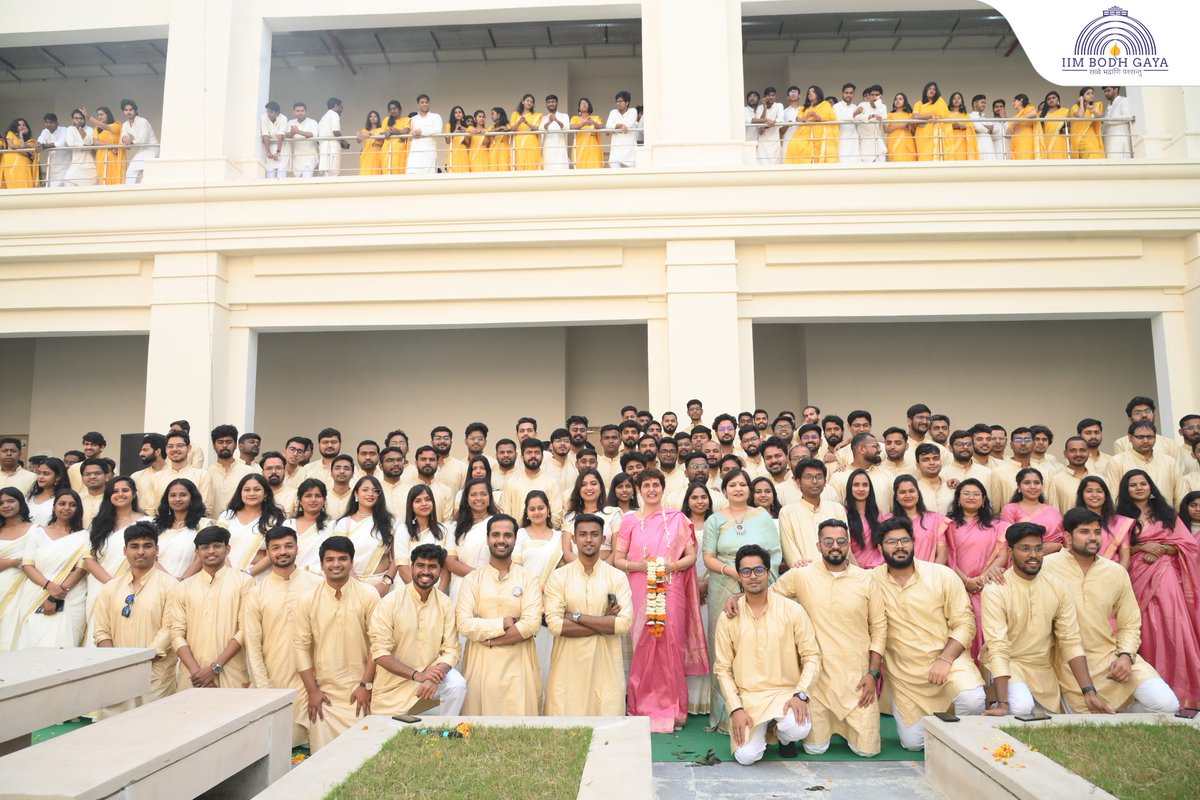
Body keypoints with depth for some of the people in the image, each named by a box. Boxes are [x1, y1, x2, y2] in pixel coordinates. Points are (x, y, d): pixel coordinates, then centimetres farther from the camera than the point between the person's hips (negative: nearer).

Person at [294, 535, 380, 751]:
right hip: (323, 693, 1)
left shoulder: (369, 595, -3)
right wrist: (312, 691, -2)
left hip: (359, 692, -1)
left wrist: (366, 685, -6)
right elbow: (302, 646, 2)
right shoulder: (307, 600, 0)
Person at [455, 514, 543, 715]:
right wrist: (507, 622, -10)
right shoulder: (472, 580, 4)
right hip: (481, 665, 0)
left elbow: (532, 624, -10)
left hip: (519, 665, 0)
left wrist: (487, 637, -11)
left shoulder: (529, 580, 3)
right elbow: (464, 625, -8)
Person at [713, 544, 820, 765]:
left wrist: (800, 694, -17)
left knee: (796, 729, -32)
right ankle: (760, 731, 18)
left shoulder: (793, 610, -3)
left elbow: (812, 656, -2)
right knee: (746, 756, -19)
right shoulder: (728, 618, 0)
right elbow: (722, 669, 1)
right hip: (747, 697, 1)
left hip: (786, 692, -1)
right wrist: (736, 709, -10)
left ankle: (784, 736, 8)